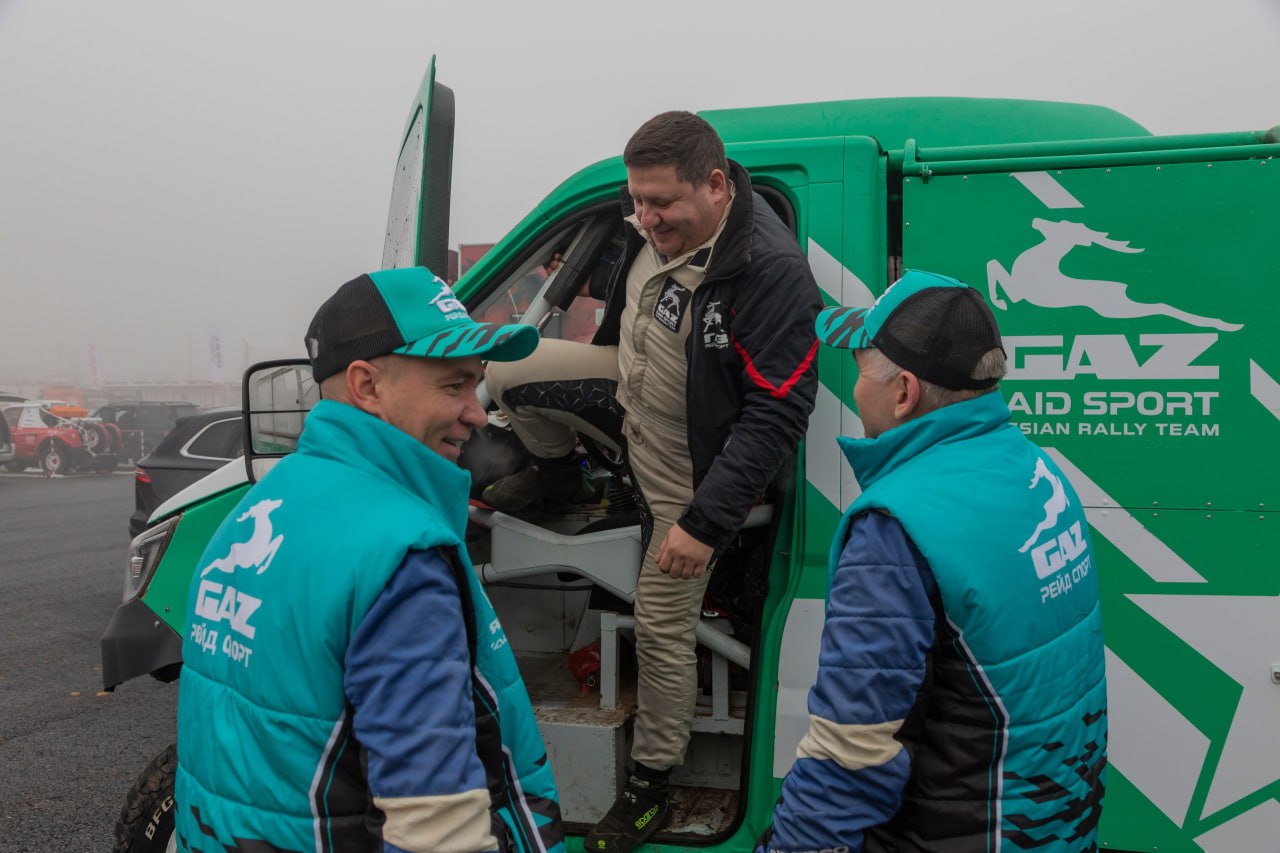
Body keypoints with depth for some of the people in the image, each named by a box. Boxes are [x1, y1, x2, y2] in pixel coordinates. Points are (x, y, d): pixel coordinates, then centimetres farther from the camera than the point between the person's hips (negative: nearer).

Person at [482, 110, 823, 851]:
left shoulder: (771, 272, -33)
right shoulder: (652, 226, -9)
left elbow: (777, 415, -32)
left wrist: (705, 521, -32)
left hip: (689, 468, -7)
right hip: (632, 393, 7)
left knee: (663, 630, 1)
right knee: (508, 371, -1)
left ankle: (650, 791, 22)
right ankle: (560, 479, 29)